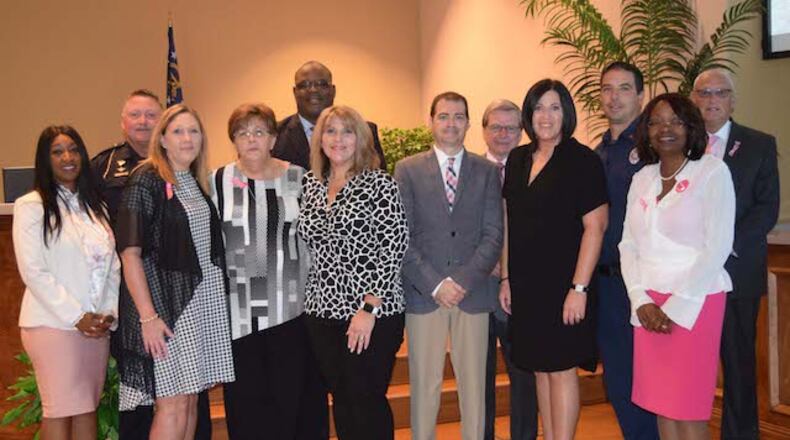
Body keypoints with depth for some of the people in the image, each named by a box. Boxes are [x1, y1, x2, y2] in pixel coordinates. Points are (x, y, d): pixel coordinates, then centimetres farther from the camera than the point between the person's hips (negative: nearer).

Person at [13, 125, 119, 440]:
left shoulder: (95, 207, 15)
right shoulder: (31, 206, -3)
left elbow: (112, 266, 12)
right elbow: (33, 271, -10)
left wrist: (110, 313, -2)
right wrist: (76, 317, -13)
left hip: (97, 325, 5)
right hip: (54, 323, -5)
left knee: (88, 409, 7)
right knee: (59, 410, -3)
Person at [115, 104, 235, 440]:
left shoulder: (198, 183, 13)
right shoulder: (146, 182, -8)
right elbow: (130, 253, -14)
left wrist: (215, 297, 9)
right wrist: (148, 315, -18)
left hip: (204, 302, 7)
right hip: (166, 304, -7)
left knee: (191, 399, 11)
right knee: (173, 404, -5)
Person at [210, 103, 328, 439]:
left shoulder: (298, 178, 5)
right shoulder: (218, 181, 4)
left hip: (291, 306, 0)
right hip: (239, 310, 0)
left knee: (293, 395, 4)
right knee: (246, 399, 5)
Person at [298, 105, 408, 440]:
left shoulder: (379, 184, -7)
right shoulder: (310, 185, 9)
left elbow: (393, 248, -12)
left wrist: (369, 308, -16)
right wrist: (313, 299, 7)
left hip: (372, 314, -5)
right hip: (323, 312, 5)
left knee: (368, 400, 2)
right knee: (341, 399, 14)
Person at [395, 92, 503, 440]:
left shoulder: (487, 171, 8)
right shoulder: (408, 170, 5)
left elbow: (493, 235, 1)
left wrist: (462, 281, -11)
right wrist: (434, 284, -11)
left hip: (473, 294, 1)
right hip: (423, 294, -1)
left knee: (474, 383, 8)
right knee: (424, 384, 5)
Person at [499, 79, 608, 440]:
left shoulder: (582, 160, -8)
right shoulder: (518, 159, 9)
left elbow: (595, 226, -12)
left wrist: (579, 288, -17)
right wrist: (506, 278, 9)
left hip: (563, 284, -6)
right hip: (526, 285, 6)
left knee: (561, 367, -1)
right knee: (540, 368, 12)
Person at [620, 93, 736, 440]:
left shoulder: (712, 171, -5)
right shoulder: (642, 178, 10)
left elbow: (718, 247, -11)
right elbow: (628, 245, 10)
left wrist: (676, 308, -13)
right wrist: (641, 300, -5)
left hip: (695, 302, -5)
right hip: (649, 304, 5)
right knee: (661, 407, 9)